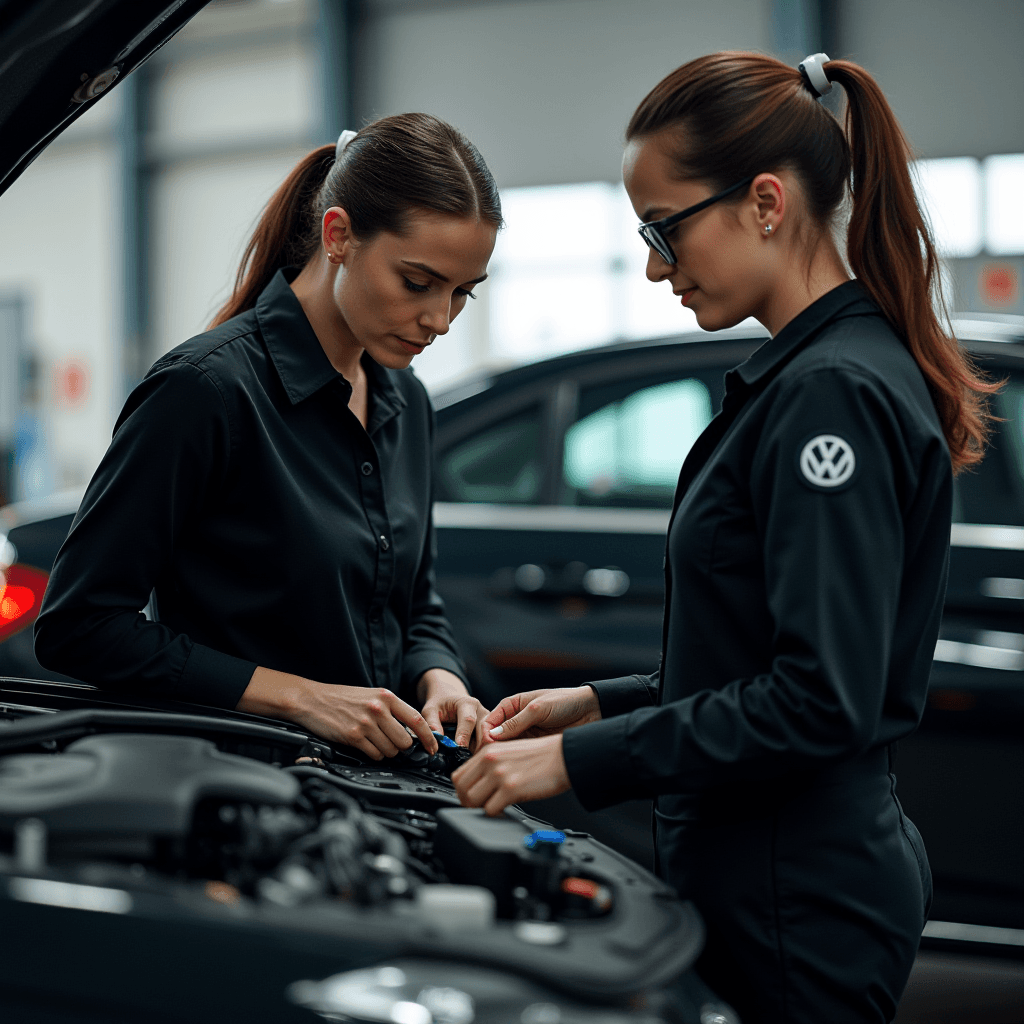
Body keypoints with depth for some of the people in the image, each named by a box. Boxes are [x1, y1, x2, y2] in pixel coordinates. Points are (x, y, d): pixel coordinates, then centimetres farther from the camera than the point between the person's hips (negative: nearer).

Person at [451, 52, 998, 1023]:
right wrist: (602, 702, 11)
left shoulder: (832, 392, -19)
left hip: (793, 904, -10)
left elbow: (821, 702, -25)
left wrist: (582, 759, -20)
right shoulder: (803, 373, 12)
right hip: (778, 876, 10)